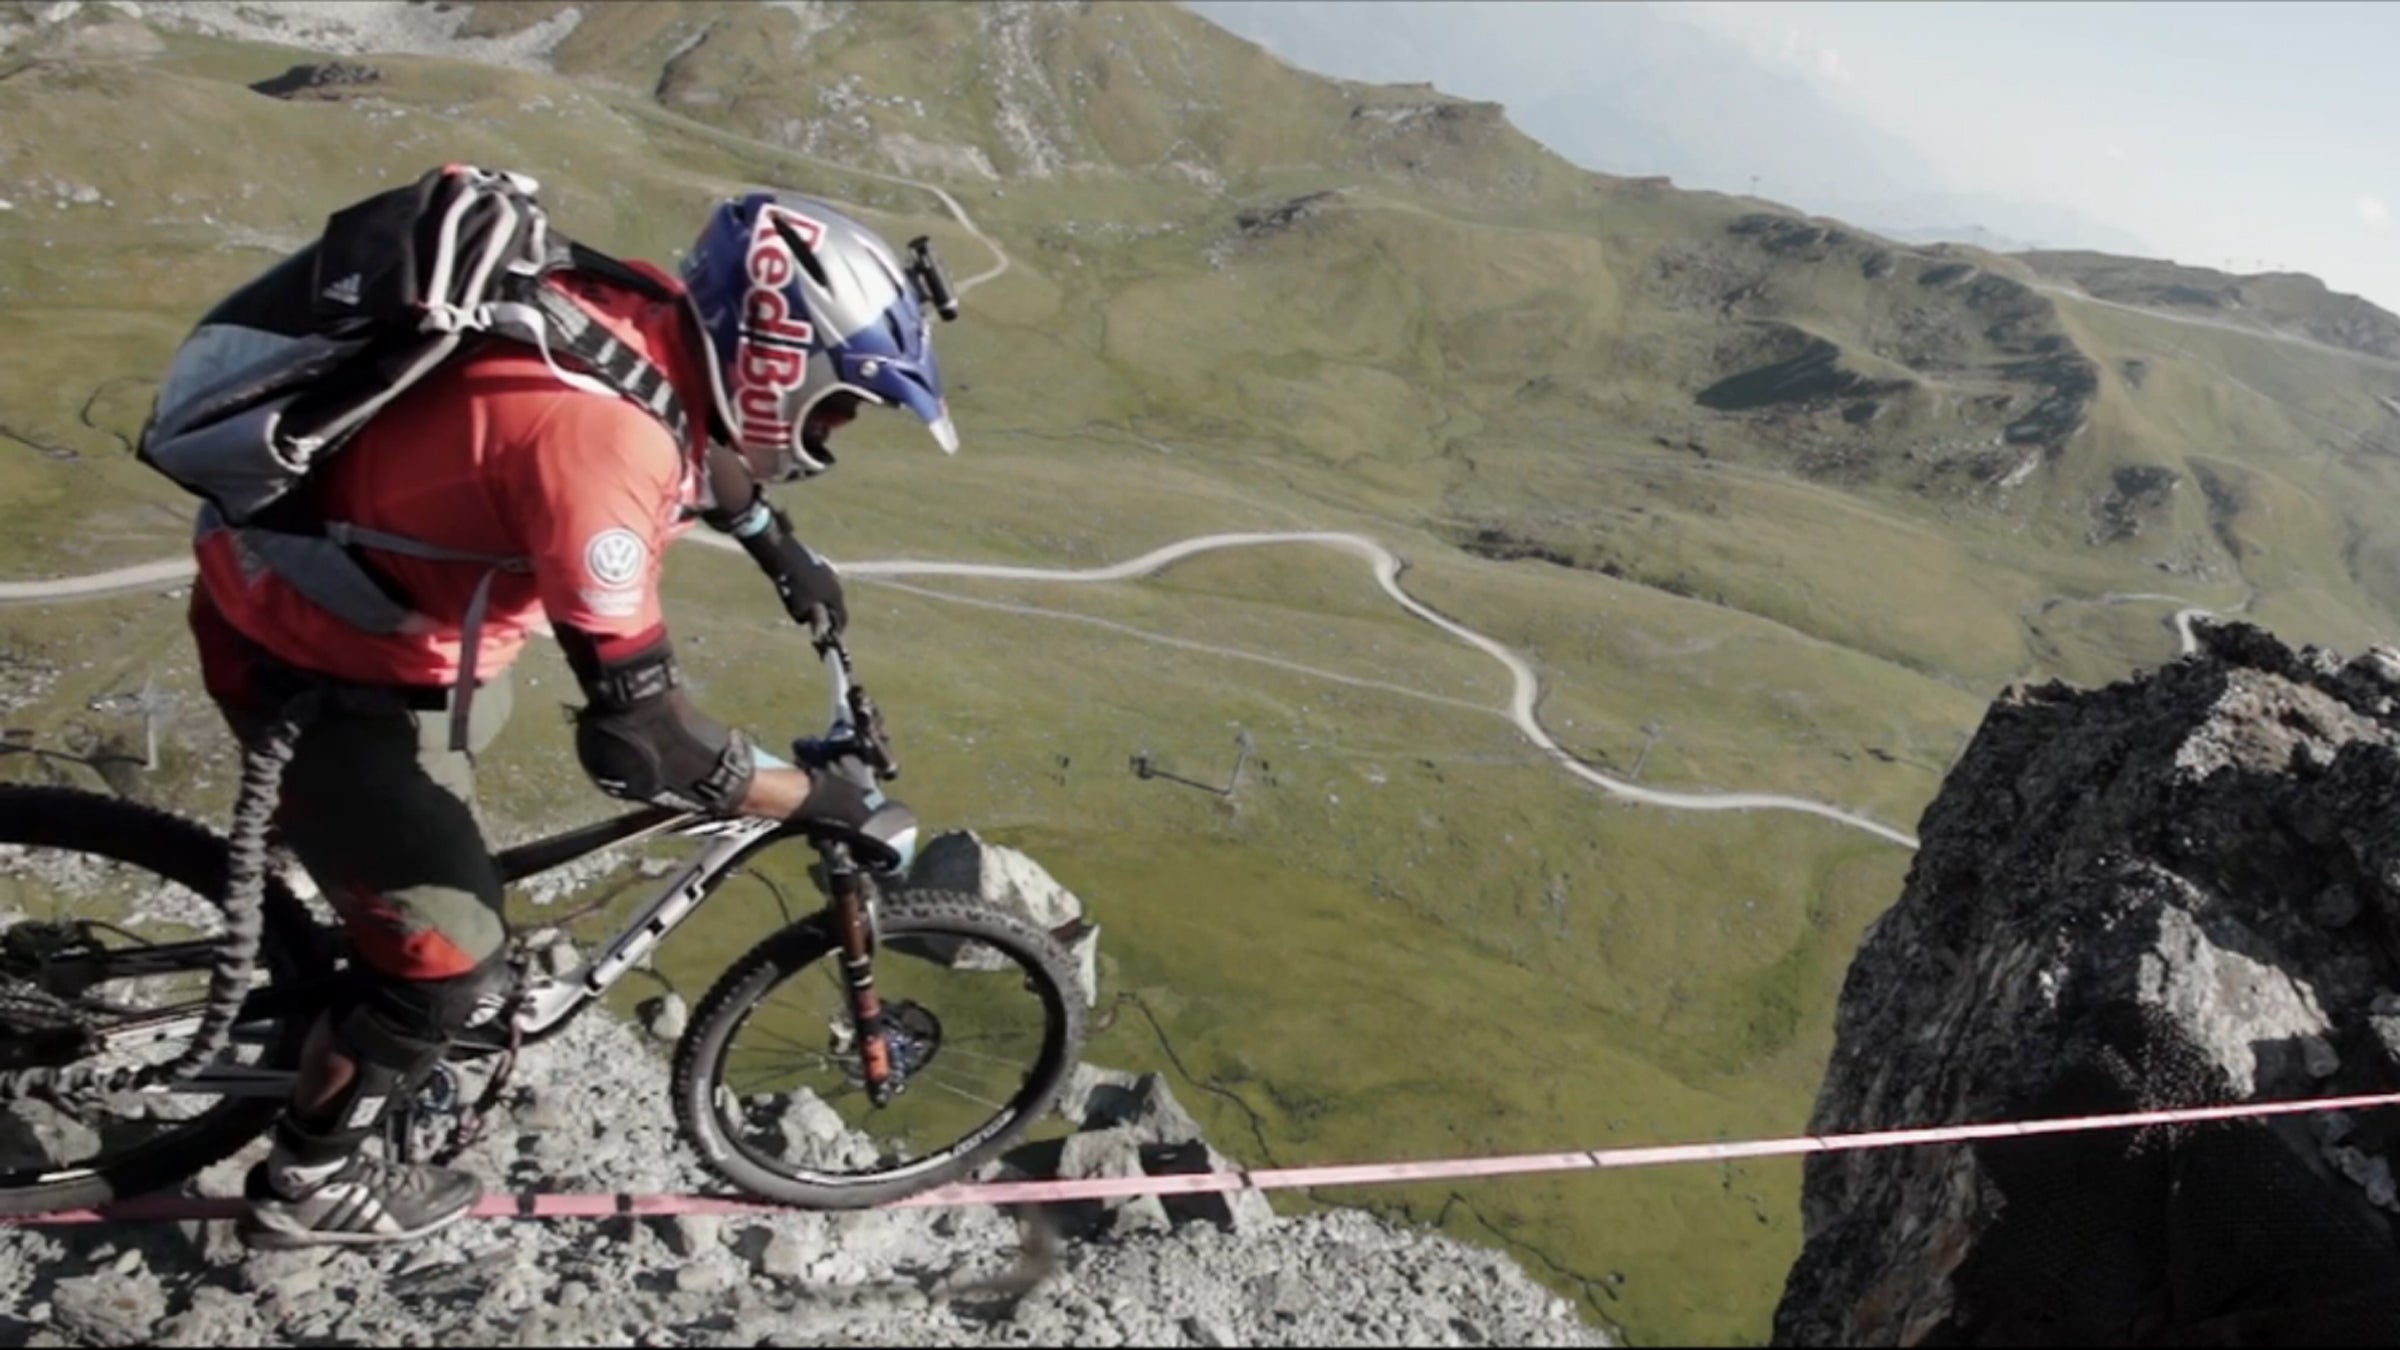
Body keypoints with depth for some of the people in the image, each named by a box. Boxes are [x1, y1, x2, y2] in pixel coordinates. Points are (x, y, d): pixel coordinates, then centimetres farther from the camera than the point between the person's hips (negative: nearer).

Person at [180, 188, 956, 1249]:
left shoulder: (650, 315, -8)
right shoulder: (598, 434, -34)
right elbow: (636, 738, -35)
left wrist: (779, 546, 22)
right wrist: (816, 800, -23)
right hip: (311, 658, -9)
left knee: (470, 724, 36)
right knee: (455, 965, 3)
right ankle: (307, 1181, 29)